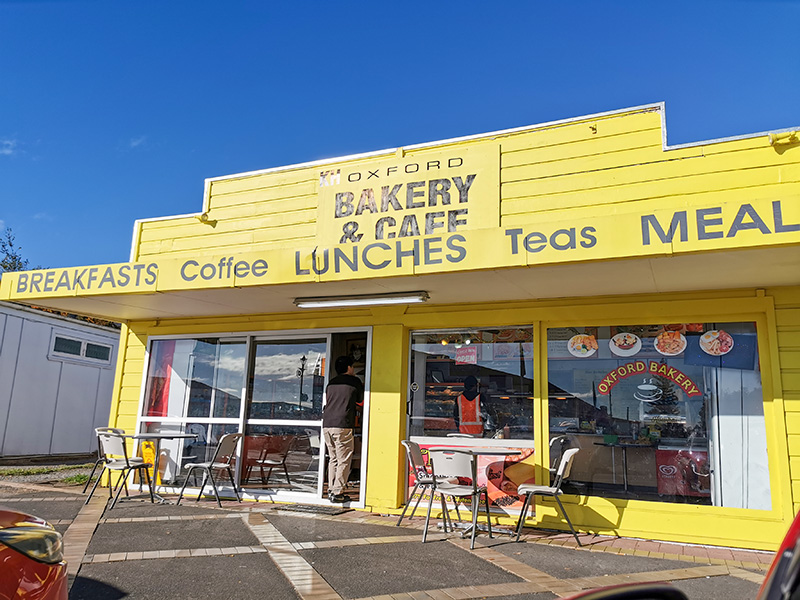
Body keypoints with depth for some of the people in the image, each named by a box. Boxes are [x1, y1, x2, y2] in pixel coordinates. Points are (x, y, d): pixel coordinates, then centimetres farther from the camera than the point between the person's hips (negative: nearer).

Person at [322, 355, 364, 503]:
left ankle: (331, 490, 14)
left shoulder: (331, 383, 18)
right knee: (344, 460, 0)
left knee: (333, 459, 14)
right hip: (342, 425, -6)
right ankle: (337, 493, -2)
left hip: (327, 424, 6)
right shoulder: (354, 381, 3)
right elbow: (360, 400, 14)